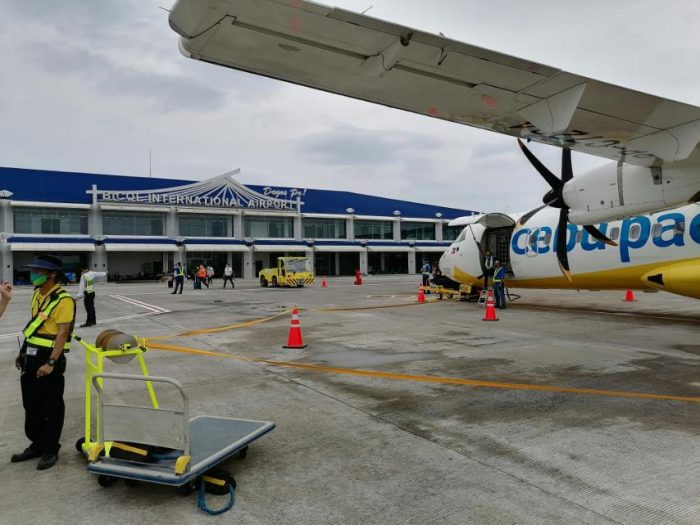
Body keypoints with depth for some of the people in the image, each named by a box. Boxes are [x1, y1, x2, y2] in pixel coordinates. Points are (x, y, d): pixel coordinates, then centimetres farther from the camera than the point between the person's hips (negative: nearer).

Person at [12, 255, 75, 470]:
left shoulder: (63, 300, -18)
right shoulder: (37, 294, 10)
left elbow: (62, 333, -21)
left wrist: (51, 363, -24)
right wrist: (23, 353, 18)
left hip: (48, 359, -9)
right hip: (30, 358, 9)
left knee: (51, 408, 4)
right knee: (31, 405, 18)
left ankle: (51, 450, 17)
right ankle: (37, 444, 33)